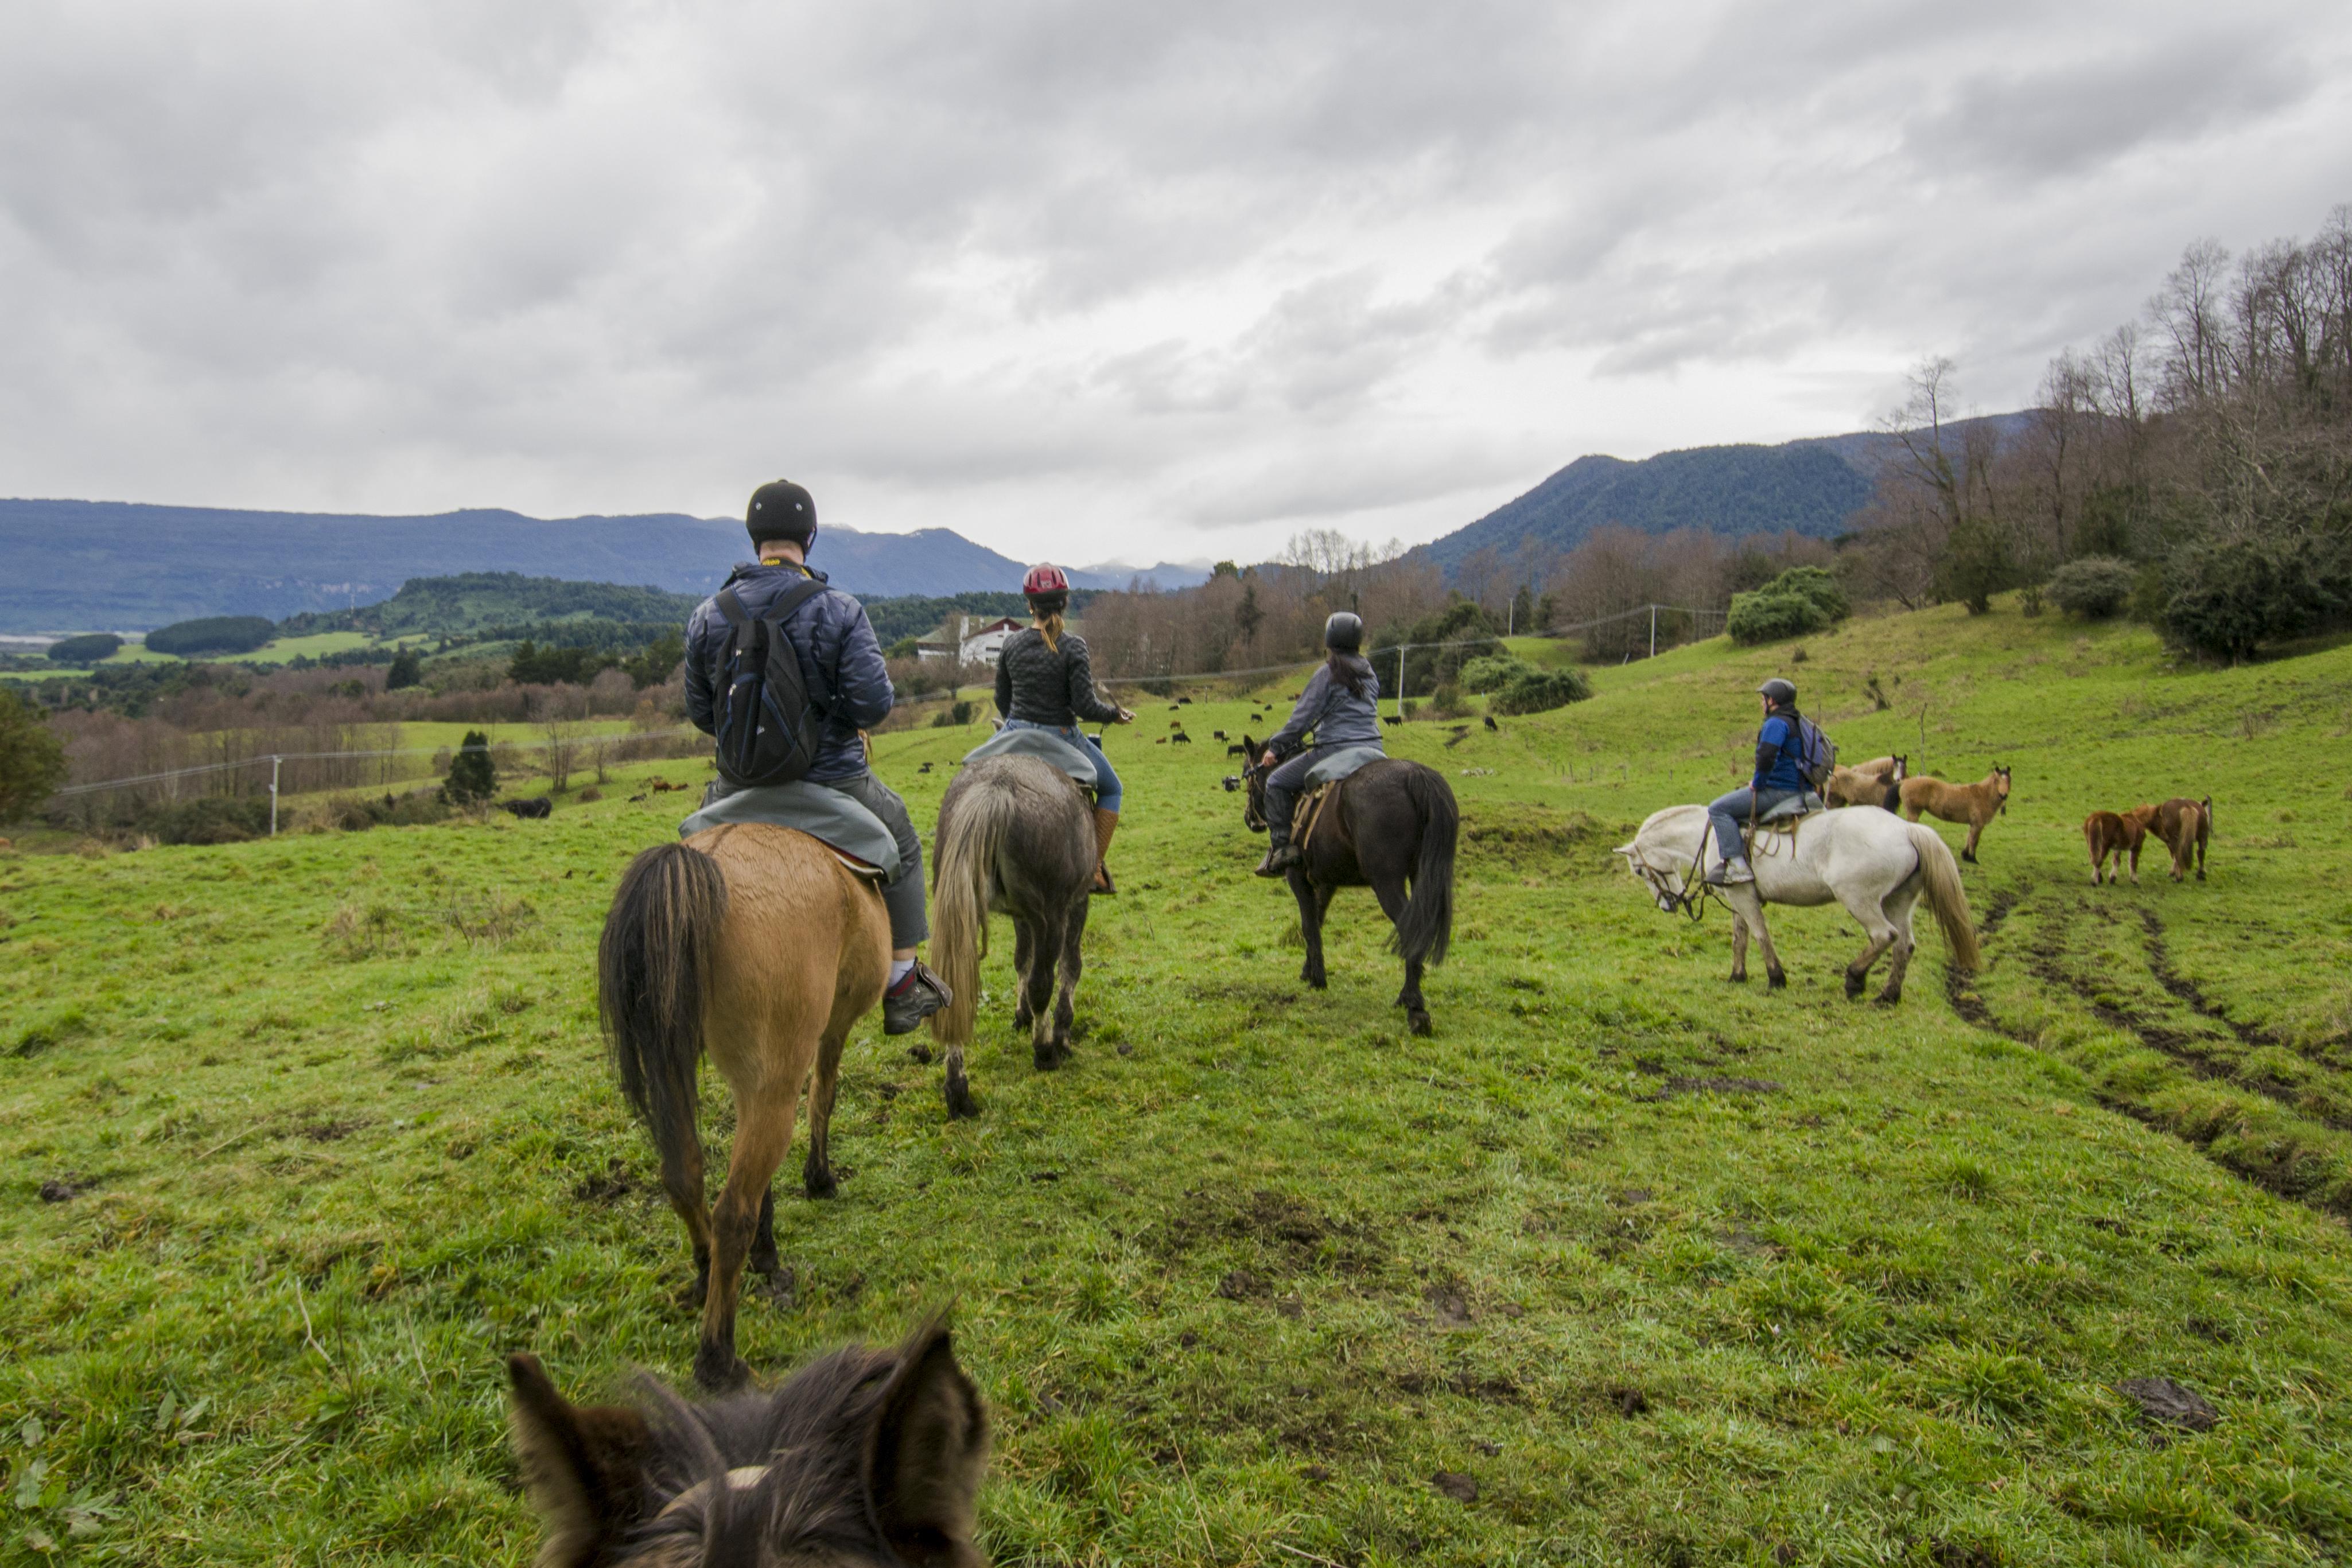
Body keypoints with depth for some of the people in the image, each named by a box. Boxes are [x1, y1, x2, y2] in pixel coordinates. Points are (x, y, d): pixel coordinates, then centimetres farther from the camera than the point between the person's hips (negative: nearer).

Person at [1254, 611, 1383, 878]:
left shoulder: (1329, 673, -6)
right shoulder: (1370, 674, 15)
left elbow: (1302, 718, -8)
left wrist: (1275, 747, 2)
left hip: (1337, 749, -7)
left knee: (1277, 782, 6)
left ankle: (1281, 846, -4)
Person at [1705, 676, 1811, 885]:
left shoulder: (1776, 723, -15)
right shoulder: (1798, 723, 19)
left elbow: (1766, 757, -29)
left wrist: (1758, 783, -13)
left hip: (1778, 790, -11)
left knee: (1718, 809, -14)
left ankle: (1739, 867, -22)